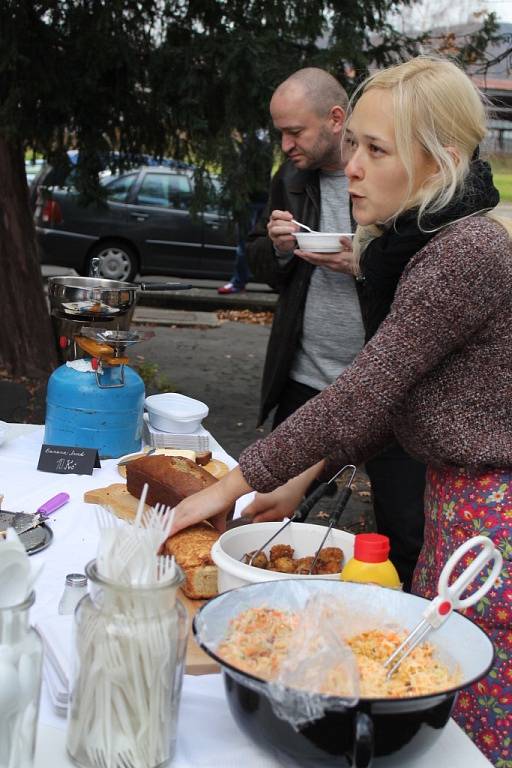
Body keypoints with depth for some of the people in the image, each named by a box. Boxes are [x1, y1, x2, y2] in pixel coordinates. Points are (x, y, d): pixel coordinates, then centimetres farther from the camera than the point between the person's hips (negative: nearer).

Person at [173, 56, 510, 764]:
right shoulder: (425, 247, 8)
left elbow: (360, 397, -22)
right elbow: (383, 399, 12)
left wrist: (226, 489, -14)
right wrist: (303, 476, 6)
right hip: (455, 508, 9)